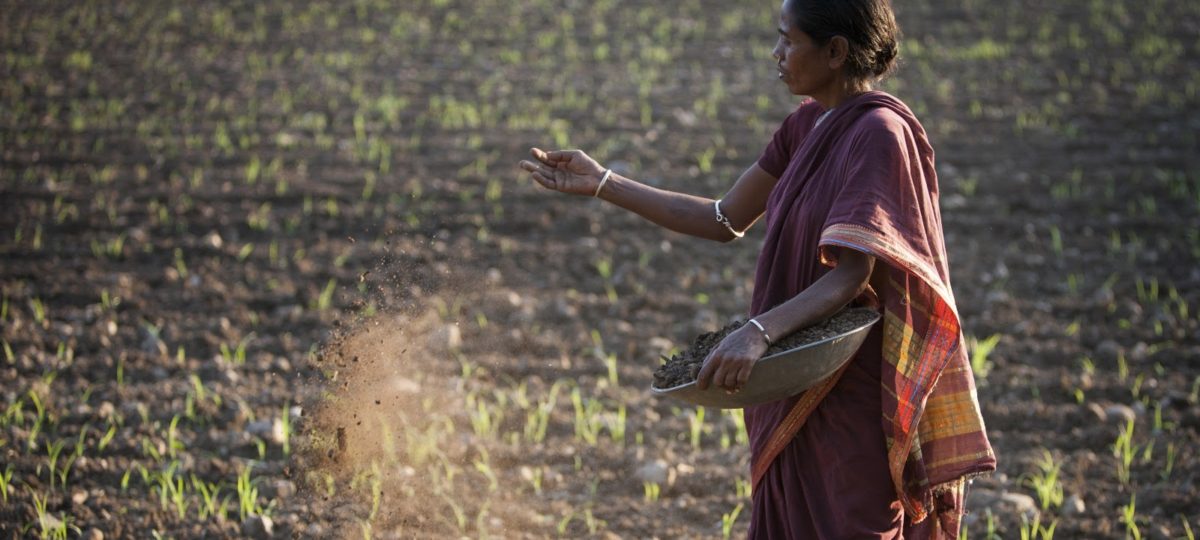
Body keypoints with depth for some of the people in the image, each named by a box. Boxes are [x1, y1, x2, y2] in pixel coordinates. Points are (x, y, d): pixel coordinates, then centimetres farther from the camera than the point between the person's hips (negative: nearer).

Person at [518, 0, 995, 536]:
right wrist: (602, 184, 10)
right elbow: (725, 220, 13)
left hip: (855, 392, -8)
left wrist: (759, 331, -39)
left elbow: (852, 274, -25)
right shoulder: (806, 126, 9)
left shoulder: (880, 134, -17)